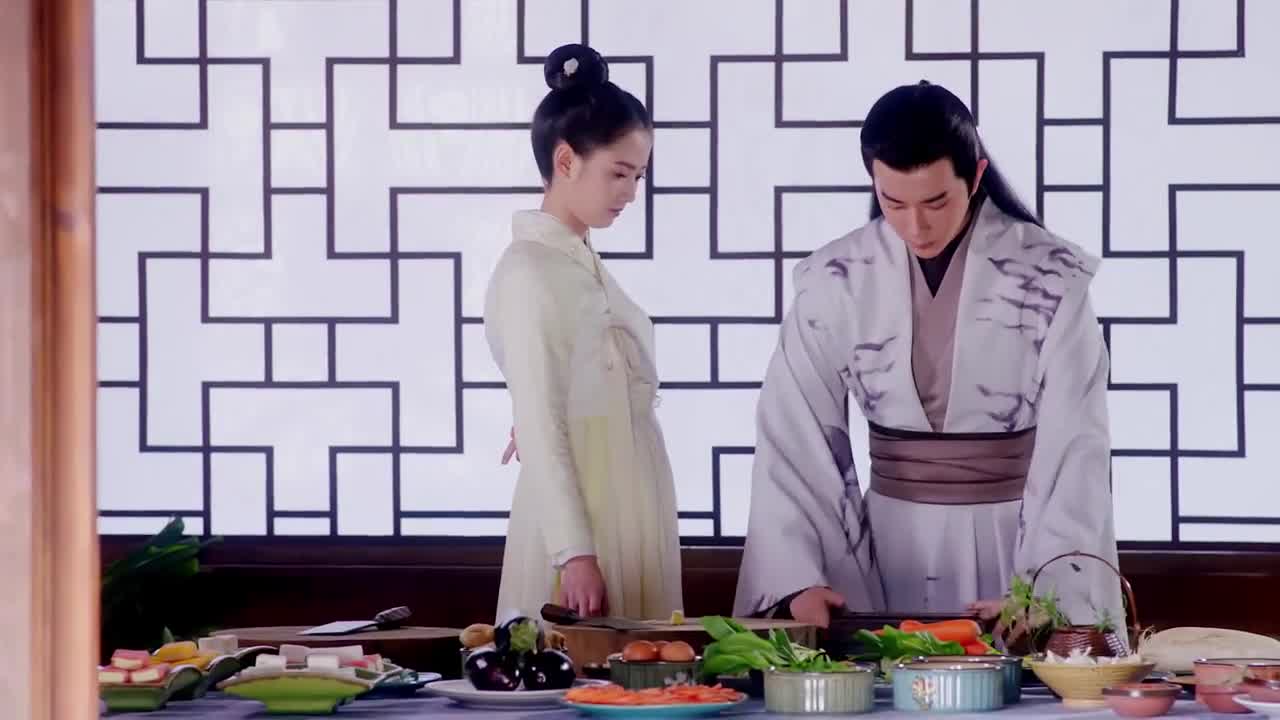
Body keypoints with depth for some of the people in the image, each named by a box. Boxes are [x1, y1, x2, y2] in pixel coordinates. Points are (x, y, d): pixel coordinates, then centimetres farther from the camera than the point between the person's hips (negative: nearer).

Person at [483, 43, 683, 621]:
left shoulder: (583, 263, 12)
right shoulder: (529, 271, -13)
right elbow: (539, 427, -17)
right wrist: (574, 552, -20)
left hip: (629, 514, 8)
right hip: (580, 515, -8)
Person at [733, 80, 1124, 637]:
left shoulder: (1050, 278, -10)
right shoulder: (835, 281, -5)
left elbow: (1073, 447, -12)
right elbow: (794, 437, -6)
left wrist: (1041, 591, -21)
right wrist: (799, 577, -18)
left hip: (1018, 543, -2)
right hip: (890, 546, 2)